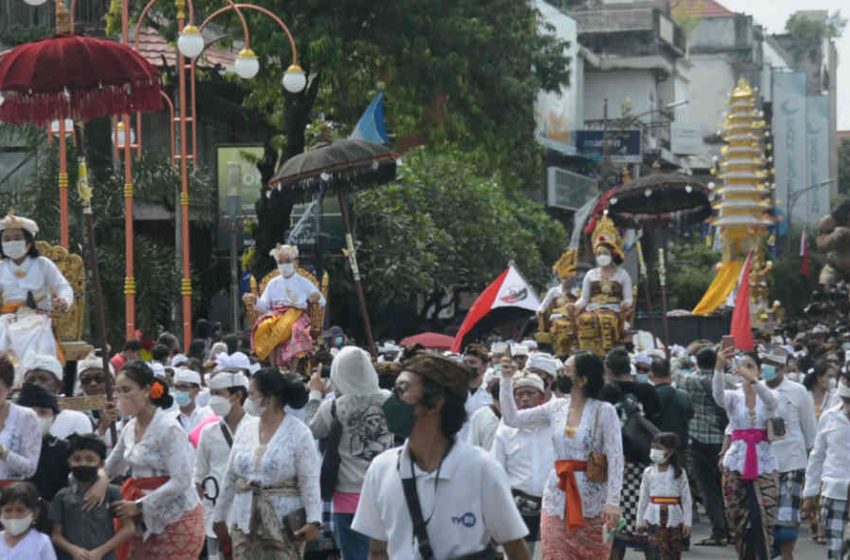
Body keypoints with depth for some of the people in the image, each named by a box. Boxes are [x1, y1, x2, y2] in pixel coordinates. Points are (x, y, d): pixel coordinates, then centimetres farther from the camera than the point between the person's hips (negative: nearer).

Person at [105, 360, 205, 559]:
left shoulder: (168, 428, -15)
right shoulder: (130, 428, 8)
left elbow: (181, 481, -20)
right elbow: (111, 467, 21)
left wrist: (139, 506, -19)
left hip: (176, 519, -7)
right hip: (146, 521, 7)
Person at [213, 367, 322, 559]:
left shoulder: (298, 432, -8)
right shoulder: (245, 428, 9)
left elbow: (309, 480, -12)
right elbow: (231, 476, 15)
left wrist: (313, 520, -21)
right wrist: (220, 515, 17)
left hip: (284, 523, -5)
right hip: (245, 521, 5)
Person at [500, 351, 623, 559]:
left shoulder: (604, 411, -6)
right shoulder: (556, 408, 8)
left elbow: (615, 458, -10)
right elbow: (512, 418, 12)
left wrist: (613, 502, -18)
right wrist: (507, 380, 4)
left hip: (592, 499, -4)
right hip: (557, 497, 4)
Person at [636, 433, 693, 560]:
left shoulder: (679, 473, 0)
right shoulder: (648, 472, 4)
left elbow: (686, 498, 0)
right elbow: (643, 498, 8)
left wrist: (688, 522, -5)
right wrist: (640, 521, 8)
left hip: (674, 517, 0)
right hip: (655, 517, 0)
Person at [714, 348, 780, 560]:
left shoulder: (768, 397, 3)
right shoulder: (733, 397, 4)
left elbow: (770, 399, -23)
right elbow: (718, 394, -20)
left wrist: (751, 378, -42)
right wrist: (719, 367, -40)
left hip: (764, 465, -2)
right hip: (736, 463, 2)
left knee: (762, 519, -12)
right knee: (739, 521, 4)